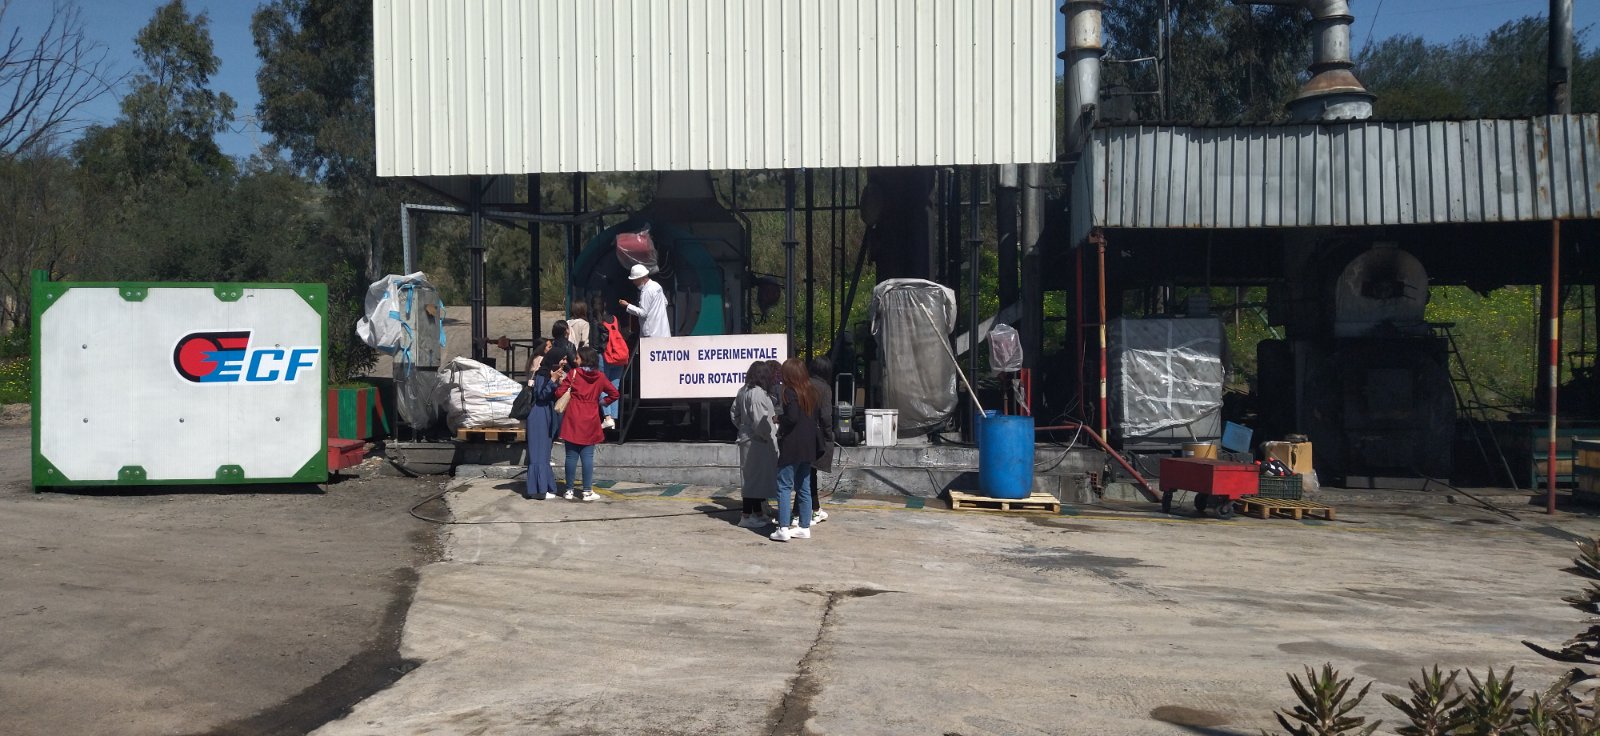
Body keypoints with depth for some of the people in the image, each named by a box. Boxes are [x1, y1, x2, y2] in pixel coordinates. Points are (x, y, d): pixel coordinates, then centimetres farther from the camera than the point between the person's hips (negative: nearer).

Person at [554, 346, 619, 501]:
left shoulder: (573, 373, -4)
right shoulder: (600, 376, 4)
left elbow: (560, 393, -7)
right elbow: (614, 393, 6)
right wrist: (602, 401, 16)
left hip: (573, 420, -1)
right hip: (590, 420, 1)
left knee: (571, 456, 4)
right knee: (588, 456, 2)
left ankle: (570, 490, 9)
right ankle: (587, 491, 2)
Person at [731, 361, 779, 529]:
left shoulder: (743, 391, 9)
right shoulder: (758, 393, -20)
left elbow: (734, 412, 18)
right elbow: (760, 421, -23)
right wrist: (771, 436, -11)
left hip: (747, 438, 10)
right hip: (757, 442, -9)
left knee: (757, 478, 17)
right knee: (755, 477, -2)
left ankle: (757, 512, 27)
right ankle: (747, 516, 3)